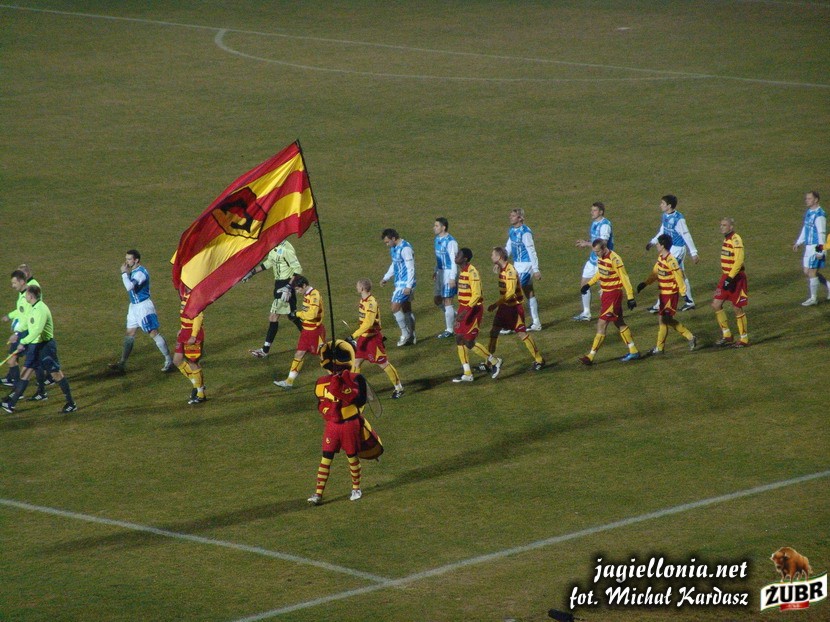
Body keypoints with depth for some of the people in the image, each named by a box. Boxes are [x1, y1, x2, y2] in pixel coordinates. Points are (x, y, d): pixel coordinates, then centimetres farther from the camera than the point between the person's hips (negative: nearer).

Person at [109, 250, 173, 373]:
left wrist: (124, 273, -22)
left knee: (154, 333, -8)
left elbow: (129, 286, -32)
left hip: (144, 306, -10)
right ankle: (122, 363, 16)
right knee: (129, 334, 11)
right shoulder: (132, 271, 11)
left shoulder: (141, 272, -20)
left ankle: (169, 361, -1)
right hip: (134, 306, 10)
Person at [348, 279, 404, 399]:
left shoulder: (371, 303, -23)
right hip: (363, 337, 9)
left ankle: (398, 388, 14)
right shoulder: (363, 301, 6)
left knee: (383, 364, 1)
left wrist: (354, 336, -30)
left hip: (372, 338, -9)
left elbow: (368, 323, -30)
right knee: (356, 362, 7)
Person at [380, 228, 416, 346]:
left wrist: (408, 286, -22)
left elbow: (411, 268, -20)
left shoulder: (405, 249, -20)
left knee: (395, 308, -11)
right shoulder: (394, 248, 9)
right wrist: (386, 278, 20)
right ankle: (412, 337, 19)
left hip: (405, 284, -10)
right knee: (406, 309, 13)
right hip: (399, 283, 10)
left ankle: (405, 334, -1)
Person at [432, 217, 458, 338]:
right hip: (441, 273, 9)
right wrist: (436, 271, 21)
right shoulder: (437, 239, 8)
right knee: (438, 300, 13)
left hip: (449, 273, -9)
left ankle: (449, 330, 8)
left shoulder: (450, 242, -19)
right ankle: (457, 317, 31)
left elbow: (454, 261, -20)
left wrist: (453, 278, -22)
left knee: (447, 301, -2)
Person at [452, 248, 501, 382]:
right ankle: (467, 374, 13)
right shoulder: (462, 271, 10)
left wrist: (466, 311, -30)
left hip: (473, 309, -9)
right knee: (459, 340, 7)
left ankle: (494, 362, 12)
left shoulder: (472, 272, -19)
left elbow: (476, 294, -24)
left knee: (469, 342, -6)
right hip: (464, 308, 9)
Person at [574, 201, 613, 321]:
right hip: (593, 258, 9)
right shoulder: (594, 223, 8)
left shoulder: (605, 225, -20)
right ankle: (586, 313, 21)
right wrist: (585, 242, 0)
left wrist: (587, 244, -19)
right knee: (584, 284, 11)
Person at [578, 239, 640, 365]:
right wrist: (589, 284, 20)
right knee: (619, 323, 15)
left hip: (613, 294, -9)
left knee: (602, 324, -7)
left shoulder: (614, 259, -22)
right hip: (605, 293, 9)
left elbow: (624, 279, -19)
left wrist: (630, 297, -18)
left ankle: (591, 357, -4)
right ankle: (633, 352, 24)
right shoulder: (601, 257, 3)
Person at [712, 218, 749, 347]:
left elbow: (739, 261, -24)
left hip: (736, 278, -9)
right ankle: (726, 335, 16)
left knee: (737, 308, 0)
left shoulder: (736, 240, -17)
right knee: (716, 304, 6)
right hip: (726, 277, 9)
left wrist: (730, 278, -26)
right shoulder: (726, 239, 12)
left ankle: (744, 339, 12)